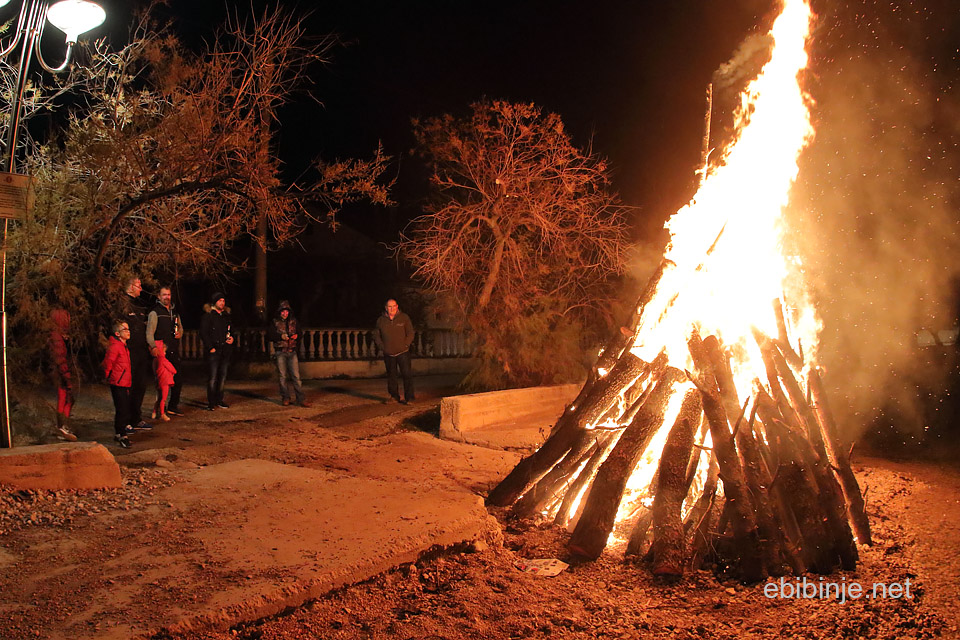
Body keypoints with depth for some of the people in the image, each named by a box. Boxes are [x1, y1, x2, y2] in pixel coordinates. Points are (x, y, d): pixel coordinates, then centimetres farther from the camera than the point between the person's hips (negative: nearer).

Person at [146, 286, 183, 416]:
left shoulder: (174, 312, 17)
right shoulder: (154, 312, -4)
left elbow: (180, 327, 30)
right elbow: (149, 333, -12)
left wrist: (179, 333, 7)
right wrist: (153, 347, -27)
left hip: (174, 351, 7)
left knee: (177, 381, 9)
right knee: (162, 382, -5)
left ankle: (173, 406, 21)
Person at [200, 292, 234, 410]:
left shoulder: (226, 316, 18)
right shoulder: (208, 316, 0)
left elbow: (230, 331, 28)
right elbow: (203, 334, -6)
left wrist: (232, 338, 6)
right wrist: (210, 348, -13)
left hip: (225, 351, 6)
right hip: (213, 352, -5)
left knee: (222, 376, 7)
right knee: (212, 378, -6)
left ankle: (219, 400, 15)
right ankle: (211, 403, -2)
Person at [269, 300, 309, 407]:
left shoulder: (293, 321, 13)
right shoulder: (275, 322, 5)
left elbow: (299, 333, 15)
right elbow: (271, 336, -1)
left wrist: (296, 336, -8)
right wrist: (281, 336, -18)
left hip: (292, 351, 1)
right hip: (280, 352, -1)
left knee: (296, 376, -5)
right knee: (283, 376, 2)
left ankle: (300, 399, -5)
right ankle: (285, 398, 15)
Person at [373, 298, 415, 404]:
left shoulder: (404, 318, -1)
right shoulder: (381, 320, 5)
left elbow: (410, 333, 3)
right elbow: (376, 335, 14)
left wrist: (405, 345, -6)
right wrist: (382, 347, 3)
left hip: (403, 352, -3)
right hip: (388, 354, 3)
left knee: (406, 375, -6)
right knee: (391, 376, 10)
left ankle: (409, 397, -1)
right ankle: (394, 396, 21)